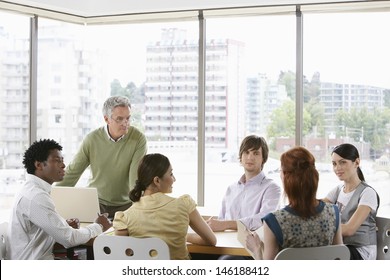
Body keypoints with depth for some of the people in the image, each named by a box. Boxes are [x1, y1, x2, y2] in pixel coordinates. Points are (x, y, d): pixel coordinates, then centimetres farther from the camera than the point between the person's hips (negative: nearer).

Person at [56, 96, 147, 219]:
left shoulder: (138, 139, -12)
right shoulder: (92, 139, -7)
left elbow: (137, 176, -17)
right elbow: (72, 173, 1)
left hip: (125, 204, 0)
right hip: (97, 201, 1)